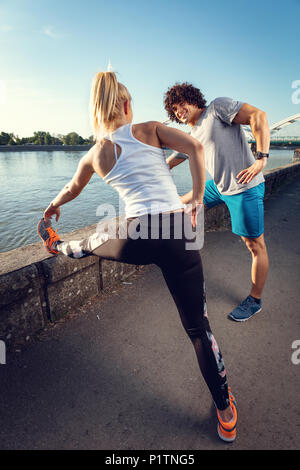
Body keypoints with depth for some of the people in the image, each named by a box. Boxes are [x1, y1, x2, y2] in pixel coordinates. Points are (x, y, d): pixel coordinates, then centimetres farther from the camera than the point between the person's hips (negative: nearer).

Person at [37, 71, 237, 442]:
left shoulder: (95, 154, 12)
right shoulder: (149, 129, 9)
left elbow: (72, 189, 31)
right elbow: (195, 147, -7)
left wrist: (52, 207, 52)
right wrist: (198, 200, -1)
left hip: (138, 238, 0)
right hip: (178, 234, 1)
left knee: (92, 243, 35)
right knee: (198, 326, 12)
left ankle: (57, 247, 68)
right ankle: (226, 413, 28)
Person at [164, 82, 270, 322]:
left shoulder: (218, 107, -8)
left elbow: (258, 116, -17)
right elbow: (165, 164, 20)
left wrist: (262, 158, -25)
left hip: (244, 188, -7)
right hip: (218, 186, 7)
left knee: (255, 245, 3)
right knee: (183, 201, 19)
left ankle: (255, 300, 18)